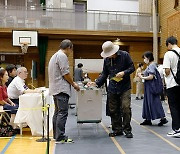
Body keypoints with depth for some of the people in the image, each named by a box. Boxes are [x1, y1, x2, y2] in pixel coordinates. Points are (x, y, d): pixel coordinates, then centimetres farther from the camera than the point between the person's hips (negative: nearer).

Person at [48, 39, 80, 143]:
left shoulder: (55, 55, 23)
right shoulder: (62, 56, -10)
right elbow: (65, 73, -15)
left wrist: (71, 82, 23)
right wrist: (73, 84, -3)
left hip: (55, 89, 11)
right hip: (61, 89, -11)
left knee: (58, 112, 14)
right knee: (63, 112, -11)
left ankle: (56, 135, 19)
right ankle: (60, 137, -12)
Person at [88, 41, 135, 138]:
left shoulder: (125, 55, -5)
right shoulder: (107, 59, 6)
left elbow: (132, 67, -1)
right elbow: (104, 74, 11)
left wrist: (124, 73, -19)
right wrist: (97, 83, 0)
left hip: (125, 87, -4)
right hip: (112, 88, 4)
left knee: (126, 108, -10)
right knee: (113, 110, 5)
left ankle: (127, 130, 3)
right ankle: (117, 129, 17)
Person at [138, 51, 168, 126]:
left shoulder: (151, 65, -14)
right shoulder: (149, 66, 14)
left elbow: (151, 77, -22)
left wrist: (142, 77, -12)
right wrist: (142, 75, 6)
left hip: (151, 87, -10)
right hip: (148, 87, 10)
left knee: (154, 102, -7)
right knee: (147, 102, 11)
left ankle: (163, 118, -2)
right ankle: (148, 119, 16)